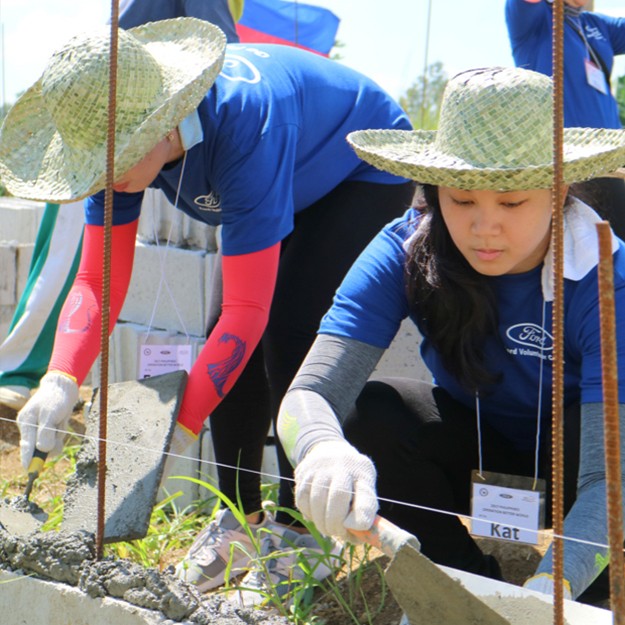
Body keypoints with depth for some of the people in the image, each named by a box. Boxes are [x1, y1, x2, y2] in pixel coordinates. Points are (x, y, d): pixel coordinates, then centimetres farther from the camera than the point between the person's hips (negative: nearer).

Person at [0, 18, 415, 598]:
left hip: (368, 169, -7)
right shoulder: (120, 135, -23)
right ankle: (242, 517, 10)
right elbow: (97, 279, -20)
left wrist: (178, 429, -44)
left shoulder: (245, 126, -44)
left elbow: (247, 309, -42)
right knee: (230, 337, -6)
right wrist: (60, 382, -37)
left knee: (291, 335, -21)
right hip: (293, 190, 7)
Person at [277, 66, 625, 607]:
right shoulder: (407, 253, -23)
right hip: (479, 447, 3)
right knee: (366, 415, -27)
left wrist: (548, 592, -58)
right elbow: (310, 393, -34)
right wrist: (324, 452, -60)